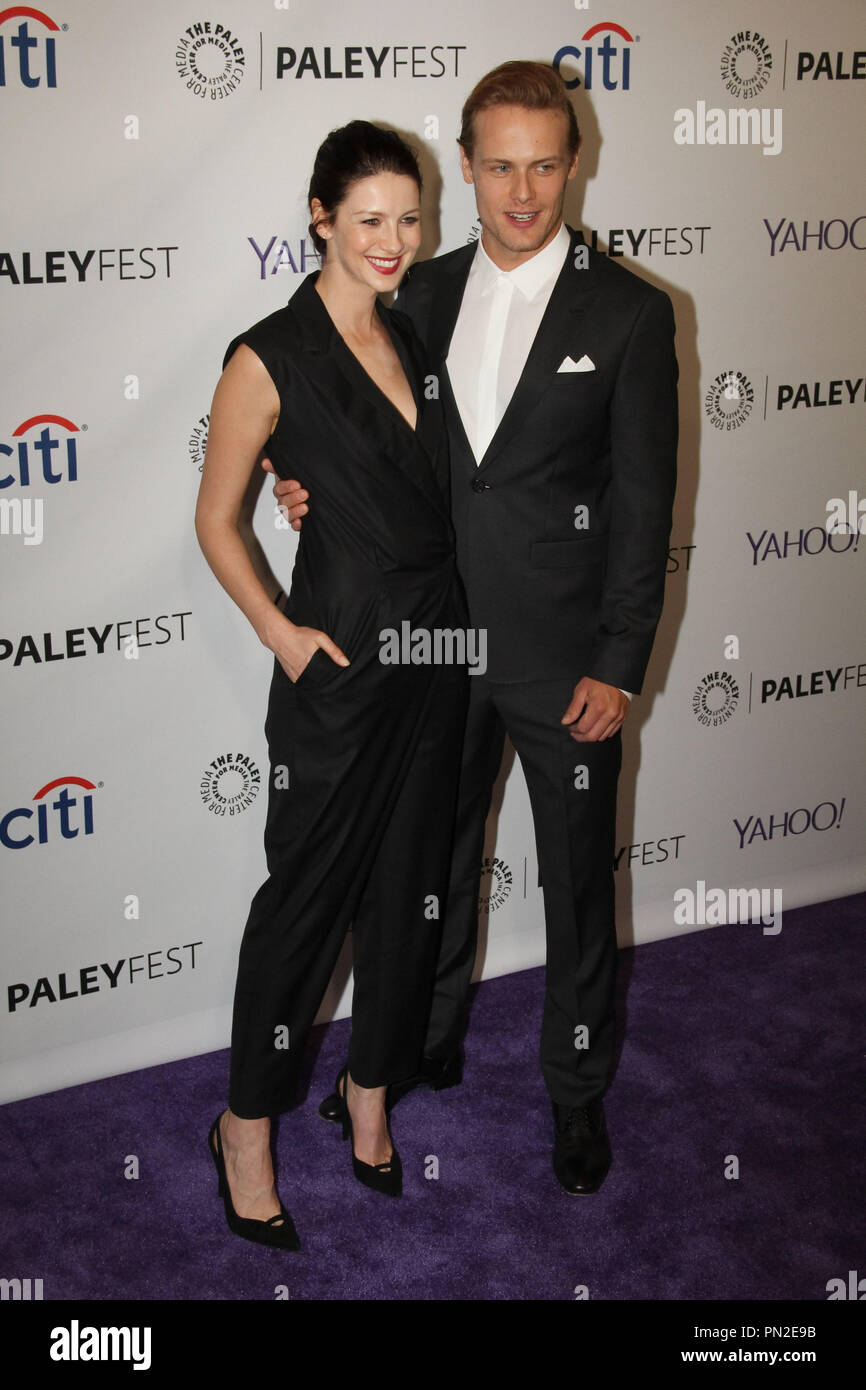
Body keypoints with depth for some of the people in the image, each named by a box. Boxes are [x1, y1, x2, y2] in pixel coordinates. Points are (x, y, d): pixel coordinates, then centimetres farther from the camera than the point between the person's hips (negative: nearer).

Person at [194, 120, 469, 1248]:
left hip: (440, 643, 6)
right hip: (340, 657, -6)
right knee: (310, 891, 3)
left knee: (411, 885, 14)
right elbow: (216, 522, -3)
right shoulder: (270, 358, -10)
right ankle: (247, 1127, 21)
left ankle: (371, 1092, 33)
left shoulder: (416, 336, 9)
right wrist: (280, 633, -13)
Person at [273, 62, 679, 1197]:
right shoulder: (424, 295, 4)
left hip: (565, 658, -4)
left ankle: (578, 1089, 31)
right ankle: (425, 1045, 42)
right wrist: (319, 494, -6)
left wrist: (620, 667, -12)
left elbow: (643, 506, -9)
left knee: (578, 883, 11)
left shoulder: (629, 312, -8)